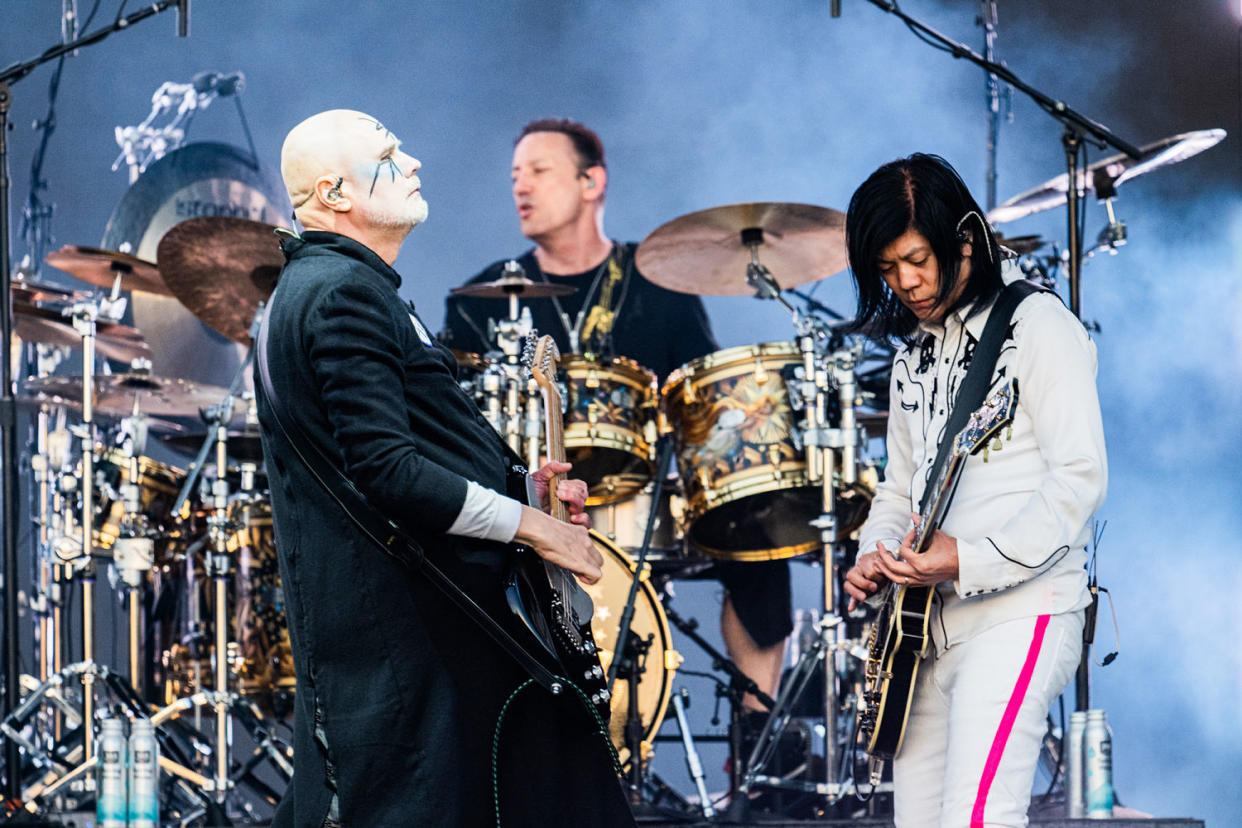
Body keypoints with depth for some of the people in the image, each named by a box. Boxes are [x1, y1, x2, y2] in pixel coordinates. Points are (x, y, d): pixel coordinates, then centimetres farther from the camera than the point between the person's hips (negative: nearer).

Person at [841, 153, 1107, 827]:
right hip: (930, 627, 8)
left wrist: (969, 561, -21)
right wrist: (875, 557, 4)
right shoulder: (915, 354, 19)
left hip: (1019, 612, -8)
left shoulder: (1037, 325, -5)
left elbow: (1080, 480, -13)